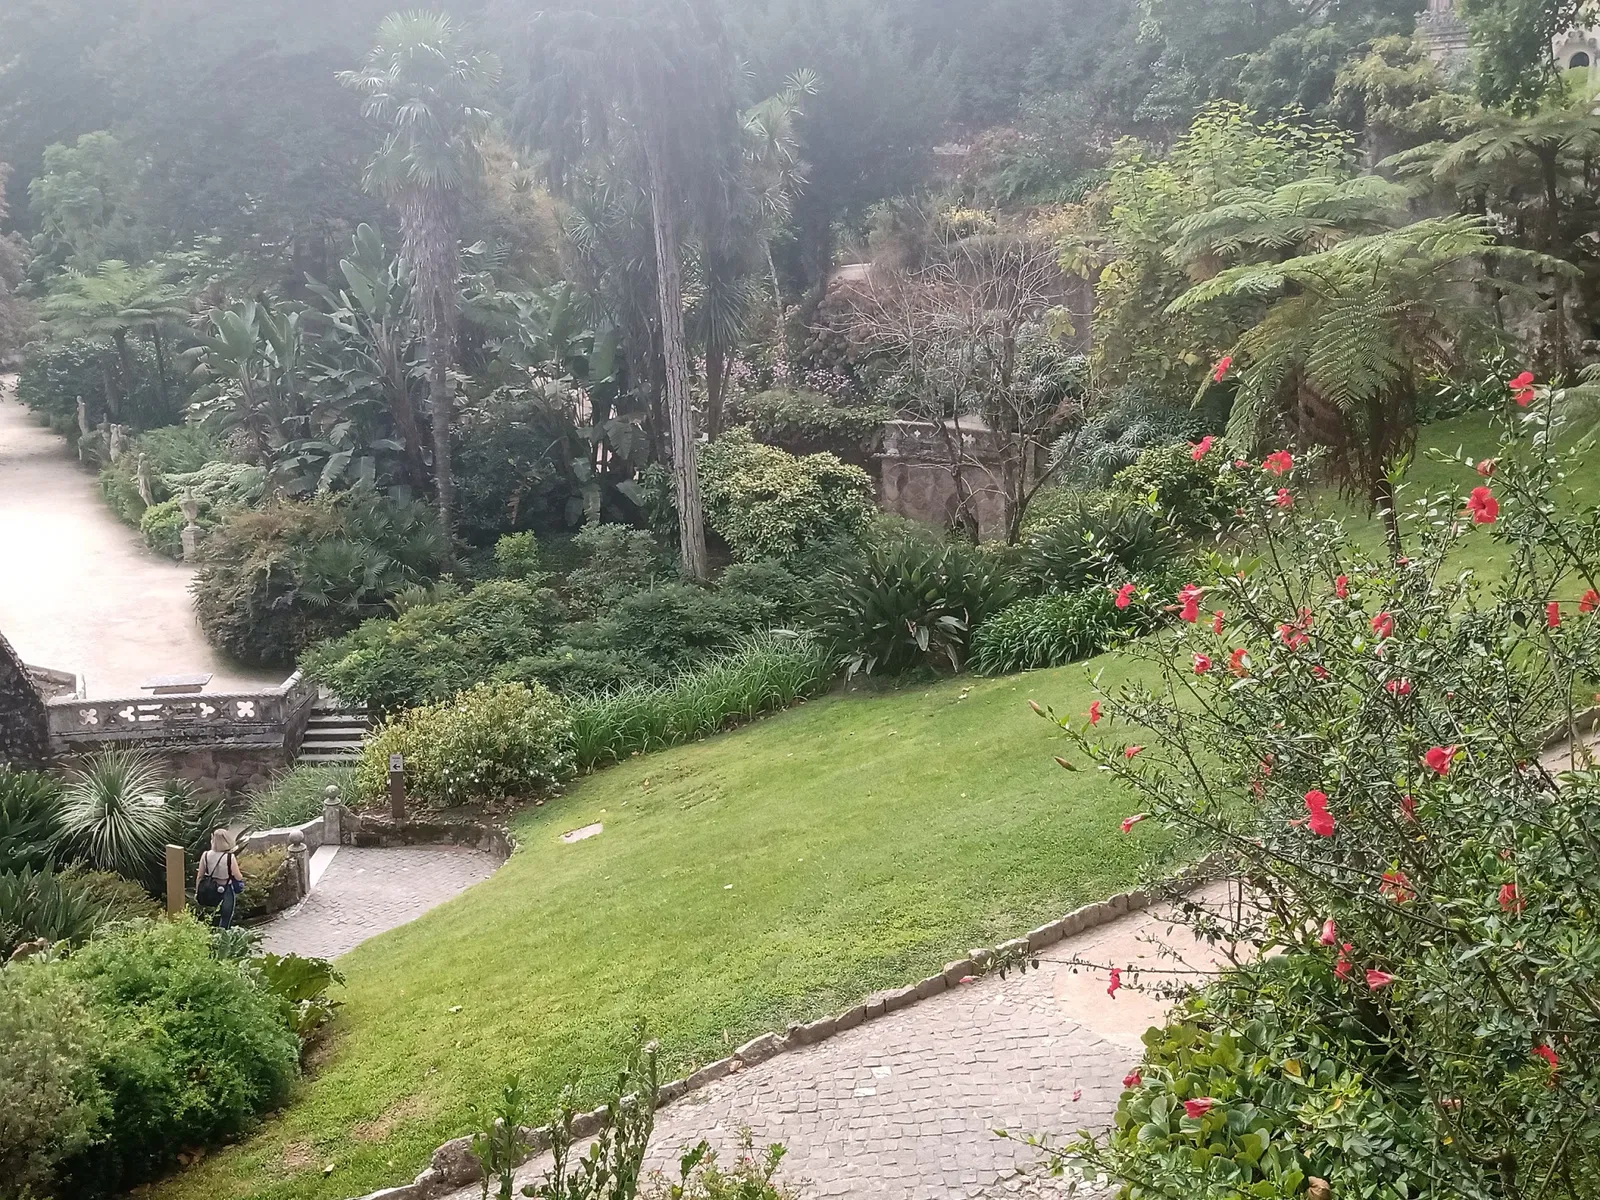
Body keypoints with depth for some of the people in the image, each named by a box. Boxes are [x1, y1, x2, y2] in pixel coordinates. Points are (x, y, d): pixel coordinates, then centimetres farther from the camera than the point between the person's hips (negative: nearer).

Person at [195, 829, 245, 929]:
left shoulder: (206, 855, -11)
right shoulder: (230, 858, -21)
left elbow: (199, 876, -2)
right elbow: (239, 878, -13)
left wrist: (197, 892, 12)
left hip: (209, 891, 4)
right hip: (225, 892, -4)